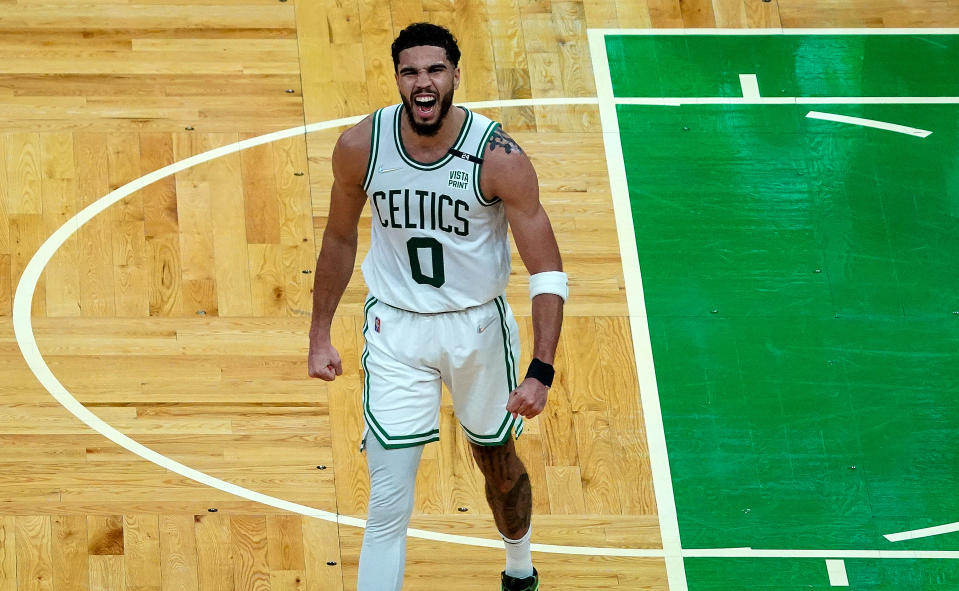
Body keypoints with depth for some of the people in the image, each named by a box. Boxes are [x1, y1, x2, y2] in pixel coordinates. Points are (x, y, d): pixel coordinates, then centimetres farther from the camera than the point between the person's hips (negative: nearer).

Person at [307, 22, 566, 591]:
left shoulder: (499, 156, -21)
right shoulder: (360, 146, -14)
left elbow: (548, 273, -18)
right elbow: (340, 239, 5)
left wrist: (541, 372, -28)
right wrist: (320, 336, 7)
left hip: (478, 325, 0)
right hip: (396, 331, 0)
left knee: (500, 464, 23)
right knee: (389, 505, -8)